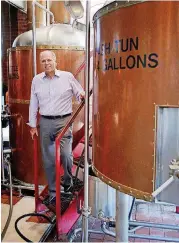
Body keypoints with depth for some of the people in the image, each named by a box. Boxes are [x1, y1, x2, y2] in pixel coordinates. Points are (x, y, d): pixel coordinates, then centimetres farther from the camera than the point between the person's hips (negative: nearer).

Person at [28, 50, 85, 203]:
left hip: (64, 121, -2)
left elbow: (80, 93, 7)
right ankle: (53, 192, 21)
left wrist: (82, 95, -18)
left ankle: (68, 182, 23)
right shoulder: (36, 80, 7)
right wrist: (33, 125, 9)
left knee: (66, 155, -8)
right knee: (48, 159, 6)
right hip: (45, 123, 2)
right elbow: (33, 104, 11)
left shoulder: (68, 76, 0)